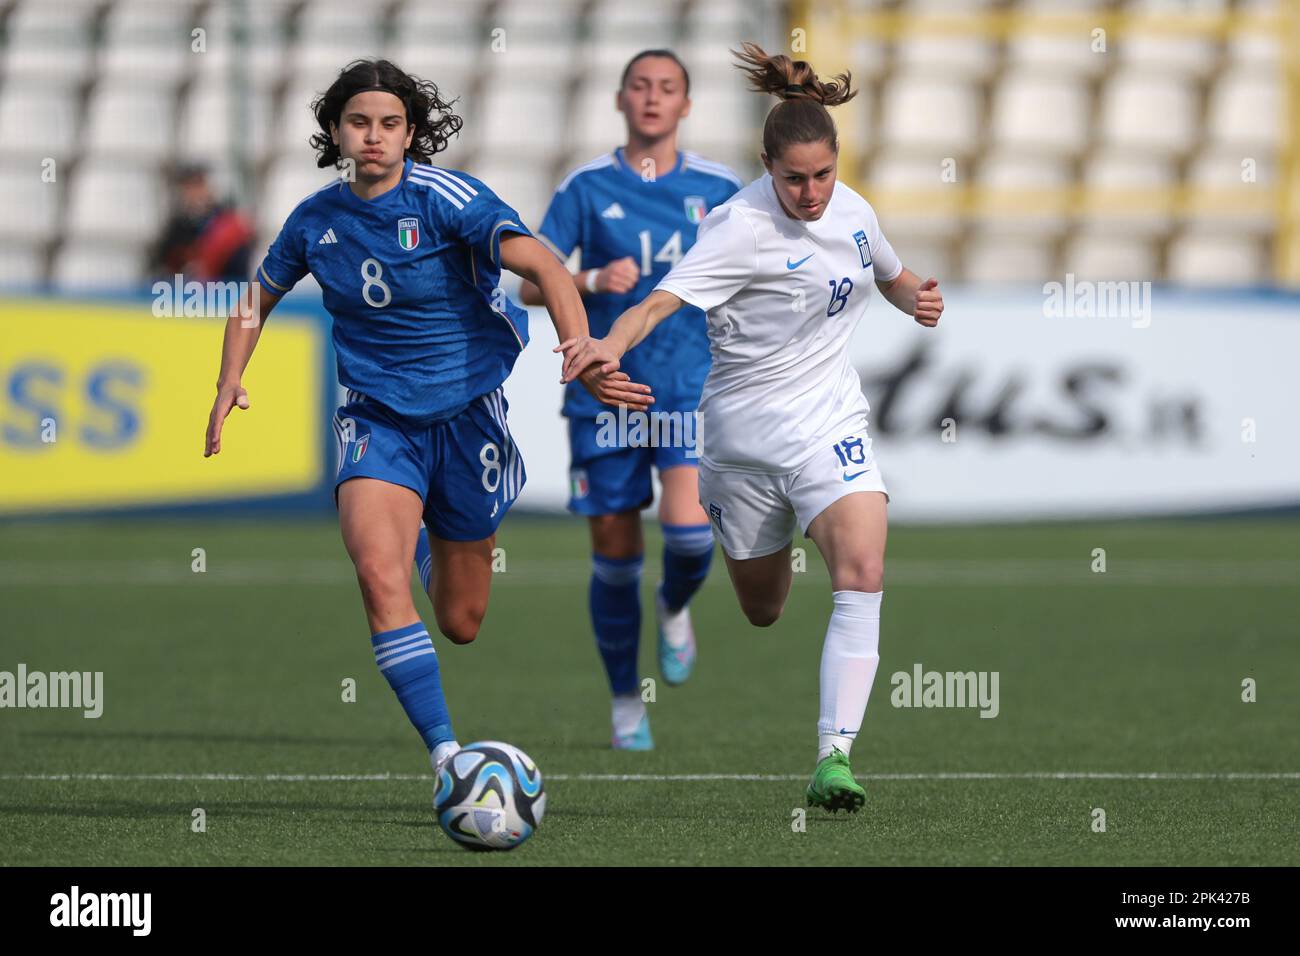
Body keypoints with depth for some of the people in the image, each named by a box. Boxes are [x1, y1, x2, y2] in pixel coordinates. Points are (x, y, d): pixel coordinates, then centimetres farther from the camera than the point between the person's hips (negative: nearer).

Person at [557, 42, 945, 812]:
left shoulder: (851, 209, 0)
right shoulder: (743, 229, -19)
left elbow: (891, 276, 22)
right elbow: (665, 298, -33)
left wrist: (919, 298, -2)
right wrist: (612, 345, -53)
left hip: (829, 423, 3)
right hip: (746, 426, -3)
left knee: (862, 570, -21)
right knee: (761, 609, 11)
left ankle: (835, 754, -25)